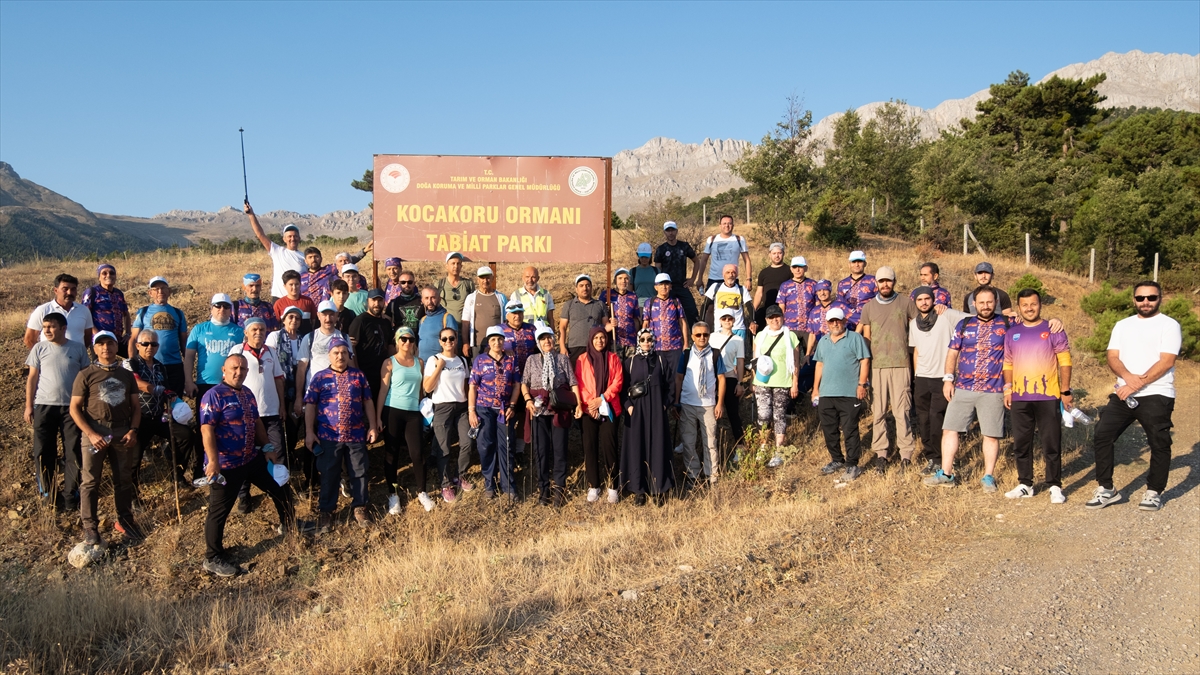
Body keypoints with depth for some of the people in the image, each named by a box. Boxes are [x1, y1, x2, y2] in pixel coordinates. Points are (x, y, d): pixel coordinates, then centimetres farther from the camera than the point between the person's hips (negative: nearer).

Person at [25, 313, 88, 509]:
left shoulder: (78, 349, 0)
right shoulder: (39, 348, 1)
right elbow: (32, 378, 5)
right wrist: (28, 406, 1)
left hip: (72, 407, 0)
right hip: (44, 406, 1)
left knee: (73, 452, 3)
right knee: (43, 451, 5)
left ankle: (70, 494, 13)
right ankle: (46, 490, 22)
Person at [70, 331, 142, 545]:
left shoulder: (126, 375, 10)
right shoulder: (86, 375, -1)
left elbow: (136, 406, 11)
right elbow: (74, 408, -4)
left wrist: (133, 430, -4)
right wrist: (91, 434, -13)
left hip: (122, 433, 3)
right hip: (95, 433, -3)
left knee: (124, 480, 9)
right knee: (90, 481, 1)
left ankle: (125, 520, 22)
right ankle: (90, 526, 9)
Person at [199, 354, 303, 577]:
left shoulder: (247, 393, 10)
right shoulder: (214, 395, -16)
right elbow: (207, 429, -22)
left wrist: (267, 447, 17)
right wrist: (213, 461, -27)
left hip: (252, 458, 9)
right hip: (226, 465, -9)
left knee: (279, 488, 20)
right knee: (219, 511, 2)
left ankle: (289, 525, 43)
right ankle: (213, 559, 14)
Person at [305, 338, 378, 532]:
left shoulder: (358, 375, 5)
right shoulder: (320, 377, 1)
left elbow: (368, 401, 9)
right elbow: (310, 405, 0)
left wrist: (372, 426, 4)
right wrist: (309, 432, -6)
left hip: (356, 435, 2)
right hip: (329, 436, -1)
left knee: (359, 472, 8)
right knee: (329, 475, 7)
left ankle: (359, 508, 23)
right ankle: (326, 512, 19)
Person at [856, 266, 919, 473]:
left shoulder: (905, 303, 5)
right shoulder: (869, 307, 12)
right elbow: (866, 339, 13)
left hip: (900, 365, -2)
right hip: (877, 365, 2)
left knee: (902, 410, -5)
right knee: (878, 412, 3)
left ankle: (906, 454, 1)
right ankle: (880, 453, 10)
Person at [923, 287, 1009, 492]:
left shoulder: (1006, 325, 2)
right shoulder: (964, 325, 8)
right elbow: (952, 352, 10)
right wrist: (948, 379, 2)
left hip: (992, 391, -2)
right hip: (962, 388, 2)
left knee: (991, 435, 2)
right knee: (949, 429, 1)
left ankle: (988, 477, 16)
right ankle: (946, 474, 10)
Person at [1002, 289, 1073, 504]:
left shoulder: (1053, 330, 0)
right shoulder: (1012, 333, 10)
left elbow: (1064, 362, -1)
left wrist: (1066, 391, -5)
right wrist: (1008, 388, 6)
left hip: (1048, 397, -3)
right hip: (1020, 398, 4)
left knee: (1051, 444, 0)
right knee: (1021, 444, 9)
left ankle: (1055, 486, 10)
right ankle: (1025, 484, 20)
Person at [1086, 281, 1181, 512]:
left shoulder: (1169, 325, -1)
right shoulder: (1122, 325, 14)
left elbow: (1166, 362, -12)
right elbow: (1112, 357, 5)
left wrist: (1138, 385, -17)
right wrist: (1128, 377, -16)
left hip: (1156, 395, -4)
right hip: (1123, 393, 4)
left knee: (1159, 443, 1)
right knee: (1102, 436, -2)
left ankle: (1154, 492, 16)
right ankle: (1105, 489, 7)